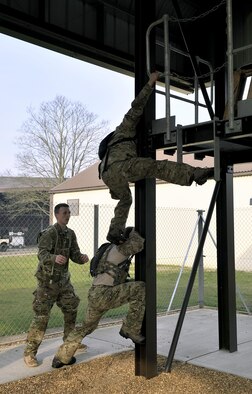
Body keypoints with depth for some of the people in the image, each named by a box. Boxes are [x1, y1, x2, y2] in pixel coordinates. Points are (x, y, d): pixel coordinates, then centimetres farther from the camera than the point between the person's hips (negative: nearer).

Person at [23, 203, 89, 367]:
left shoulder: (70, 234, 5)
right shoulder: (49, 233, -16)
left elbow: (74, 254, 5)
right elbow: (42, 253, -28)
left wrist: (82, 258, -18)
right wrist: (54, 257, -49)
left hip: (64, 279, 7)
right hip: (48, 280, -7)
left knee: (71, 309, 16)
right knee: (42, 316, -8)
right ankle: (30, 352, 2)